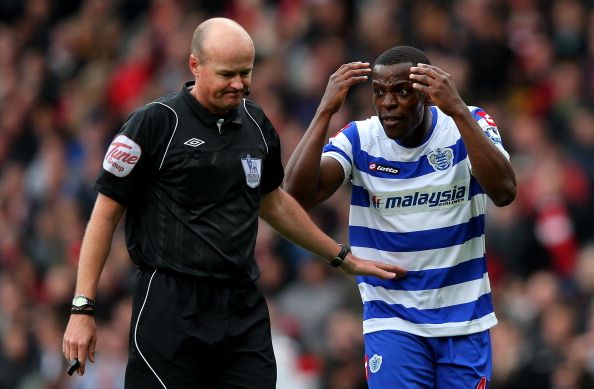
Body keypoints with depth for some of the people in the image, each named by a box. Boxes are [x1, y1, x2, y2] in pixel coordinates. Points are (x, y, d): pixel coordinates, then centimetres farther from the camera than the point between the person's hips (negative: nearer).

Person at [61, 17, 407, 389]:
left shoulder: (256, 123, 10)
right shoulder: (155, 122, -7)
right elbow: (106, 213, -4)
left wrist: (343, 257, 31)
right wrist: (83, 308, -9)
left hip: (245, 310, 5)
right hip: (170, 310, -5)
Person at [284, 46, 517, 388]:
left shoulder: (467, 125, -7)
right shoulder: (360, 139, -6)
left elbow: (504, 193, -24)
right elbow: (297, 194, -20)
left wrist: (457, 110, -32)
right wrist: (326, 110, -26)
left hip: (464, 320, 1)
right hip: (393, 323, -1)